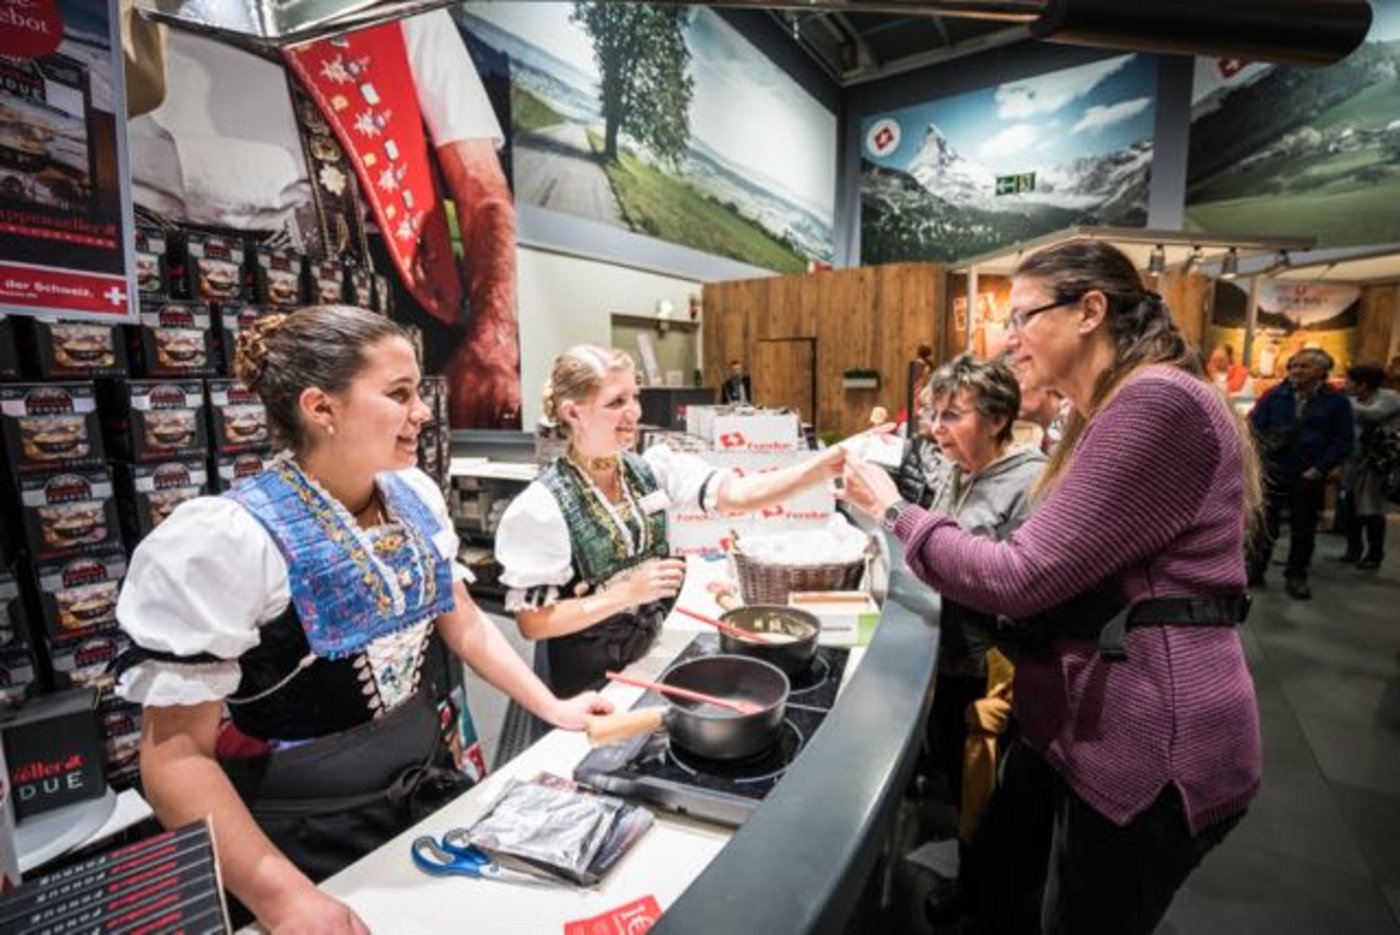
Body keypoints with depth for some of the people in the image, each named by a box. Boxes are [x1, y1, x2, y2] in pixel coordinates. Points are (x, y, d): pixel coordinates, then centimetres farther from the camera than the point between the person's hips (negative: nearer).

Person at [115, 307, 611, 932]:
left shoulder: (415, 496, -3)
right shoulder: (228, 537, -22)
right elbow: (175, 751, -19)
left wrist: (551, 708, 3)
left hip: (424, 786, 6)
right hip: (307, 840, -6)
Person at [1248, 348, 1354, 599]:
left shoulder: (1337, 402, 0)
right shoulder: (1274, 395, 0)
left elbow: (1343, 443, -1)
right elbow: (1253, 427, -1)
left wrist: (1319, 469, -12)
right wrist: (1260, 459, -12)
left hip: (1309, 477, 0)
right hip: (1271, 472, 0)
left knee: (1304, 529, 10)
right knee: (1264, 524, 6)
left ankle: (1296, 577, 23)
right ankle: (1254, 571, 16)